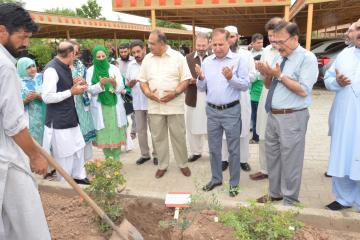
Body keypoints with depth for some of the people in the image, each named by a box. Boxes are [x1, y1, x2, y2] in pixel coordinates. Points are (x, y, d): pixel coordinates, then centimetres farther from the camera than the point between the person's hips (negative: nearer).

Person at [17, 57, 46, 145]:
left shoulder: (40, 78, 4)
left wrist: (38, 96, -16)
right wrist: (26, 100, -19)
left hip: (41, 117, 2)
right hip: (27, 120, -2)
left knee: (42, 140, 2)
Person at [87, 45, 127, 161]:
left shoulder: (114, 69, 2)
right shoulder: (90, 71, 1)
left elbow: (121, 87, -2)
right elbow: (89, 89, -4)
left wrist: (114, 83, -24)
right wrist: (100, 84, -21)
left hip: (114, 105, 0)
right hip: (99, 106, 0)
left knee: (116, 132, 0)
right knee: (103, 133, 2)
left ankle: (117, 159, 10)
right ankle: (108, 158, 15)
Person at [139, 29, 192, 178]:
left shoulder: (177, 57, -3)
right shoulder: (147, 59, 8)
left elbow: (186, 79, -4)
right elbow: (142, 80, 11)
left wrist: (175, 93, -18)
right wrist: (148, 93, -8)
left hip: (174, 105, -3)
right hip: (154, 106, 3)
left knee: (178, 136, 5)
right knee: (158, 137, 10)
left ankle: (183, 164, 23)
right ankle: (162, 165, 25)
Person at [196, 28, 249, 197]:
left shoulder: (239, 59, -6)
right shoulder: (206, 61, 7)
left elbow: (245, 85, -9)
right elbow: (202, 88, 9)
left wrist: (231, 78, -25)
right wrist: (200, 78, -12)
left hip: (231, 111, -4)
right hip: (212, 111, 4)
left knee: (233, 149, 6)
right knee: (214, 148, 15)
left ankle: (234, 183, 21)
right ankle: (216, 178, 32)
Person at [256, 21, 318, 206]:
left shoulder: (307, 58, -10)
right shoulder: (279, 58, 12)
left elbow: (303, 91, -19)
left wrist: (279, 75, -18)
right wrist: (266, 74, -3)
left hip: (292, 118, -7)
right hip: (273, 115, 8)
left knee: (290, 161, 4)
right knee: (272, 156, 17)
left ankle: (289, 201, 22)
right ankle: (275, 193, 36)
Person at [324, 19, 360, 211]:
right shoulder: (344, 54, 11)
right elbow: (327, 78, 11)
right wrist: (336, 82, -11)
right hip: (343, 119, 5)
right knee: (341, 159, 13)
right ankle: (343, 199, 31)